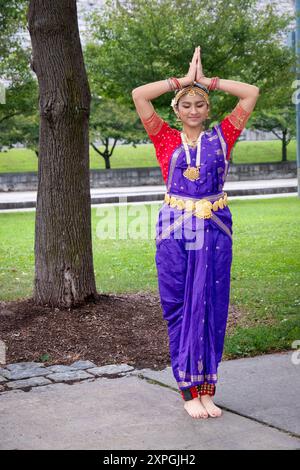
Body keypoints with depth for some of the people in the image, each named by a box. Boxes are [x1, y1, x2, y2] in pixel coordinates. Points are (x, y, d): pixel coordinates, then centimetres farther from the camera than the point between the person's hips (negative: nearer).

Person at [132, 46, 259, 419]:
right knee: (180, 310, 1)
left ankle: (207, 389, 11)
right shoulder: (166, 139, 6)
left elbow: (251, 93, 6)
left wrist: (208, 81, 7)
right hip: (175, 232, -1)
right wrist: (183, 80, 4)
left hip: (215, 232, 1)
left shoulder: (221, 136, 9)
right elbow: (139, 95, -1)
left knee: (211, 309, 2)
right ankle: (188, 391, 9)